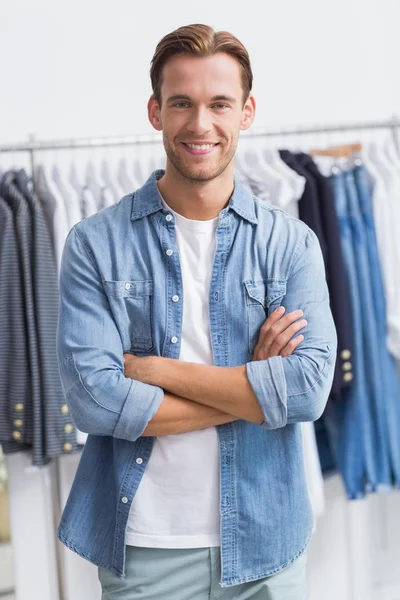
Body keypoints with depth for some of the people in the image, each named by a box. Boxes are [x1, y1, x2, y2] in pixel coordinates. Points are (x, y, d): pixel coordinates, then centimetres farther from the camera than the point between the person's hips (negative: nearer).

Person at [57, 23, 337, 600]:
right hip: (141, 549, -1)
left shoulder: (292, 243, -1)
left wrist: (154, 369, -15)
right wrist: (255, 386, -14)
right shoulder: (94, 243, -5)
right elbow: (92, 399, -15)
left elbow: (311, 386, -14)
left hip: (264, 545, 1)